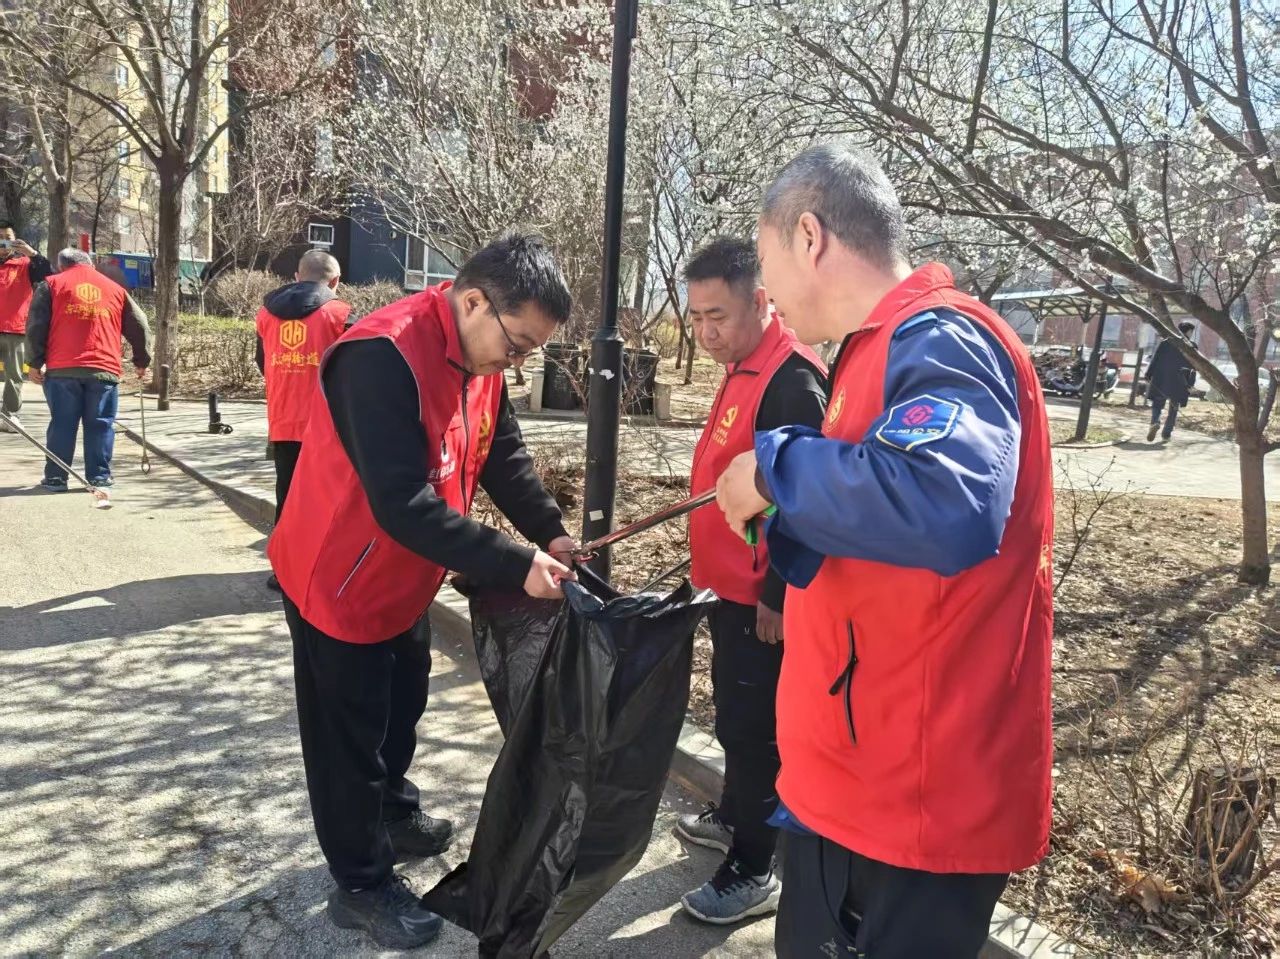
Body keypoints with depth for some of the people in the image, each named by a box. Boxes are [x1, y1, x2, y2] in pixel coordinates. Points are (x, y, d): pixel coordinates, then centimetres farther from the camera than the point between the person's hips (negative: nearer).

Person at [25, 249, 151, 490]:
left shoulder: (51, 284, 11)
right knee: (100, 425, 6)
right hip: (104, 370, 1)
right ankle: (99, 476, 7)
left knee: (62, 424, 6)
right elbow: (139, 327, 18)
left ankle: (55, 477, 8)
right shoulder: (115, 289, 17)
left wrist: (35, 363, 8)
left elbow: (35, 325, 3)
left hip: (62, 369, 0)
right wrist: (141, 362, 28)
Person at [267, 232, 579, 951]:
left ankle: (395, 816, 49)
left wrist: (551, 534, -9)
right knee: (349, 736, 8)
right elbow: (405, 505, -37)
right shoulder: (383, 358, -33)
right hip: (338, 582, -8)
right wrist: (517, 566, -34)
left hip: (403, 580, 9)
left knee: (402, 707, 25)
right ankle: (363, 883, 27)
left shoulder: (481, 356, -4)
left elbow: (504, 456, 4)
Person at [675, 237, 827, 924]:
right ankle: (733, 817, 42)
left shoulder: (793, 380, -21)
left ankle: (753, 873, 18)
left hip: (762, 597, -10)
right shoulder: (743, 370, 10)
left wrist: (778, 598, -21)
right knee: (734, 714, 23)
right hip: (731, 585, 10)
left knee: (752, 726, 2)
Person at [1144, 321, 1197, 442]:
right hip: (1178, 383, 0)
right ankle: (1167, 434, 12)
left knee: (1157, 404, 9)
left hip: (1160, 381, 0)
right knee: (1173, 409, 13)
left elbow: (1155, 360, -2)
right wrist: (1190, 384, -2)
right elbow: (1193, 367, -3)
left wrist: (1148, 376, -1)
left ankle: (1155, 422, -20)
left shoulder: (1165, 342, 2)